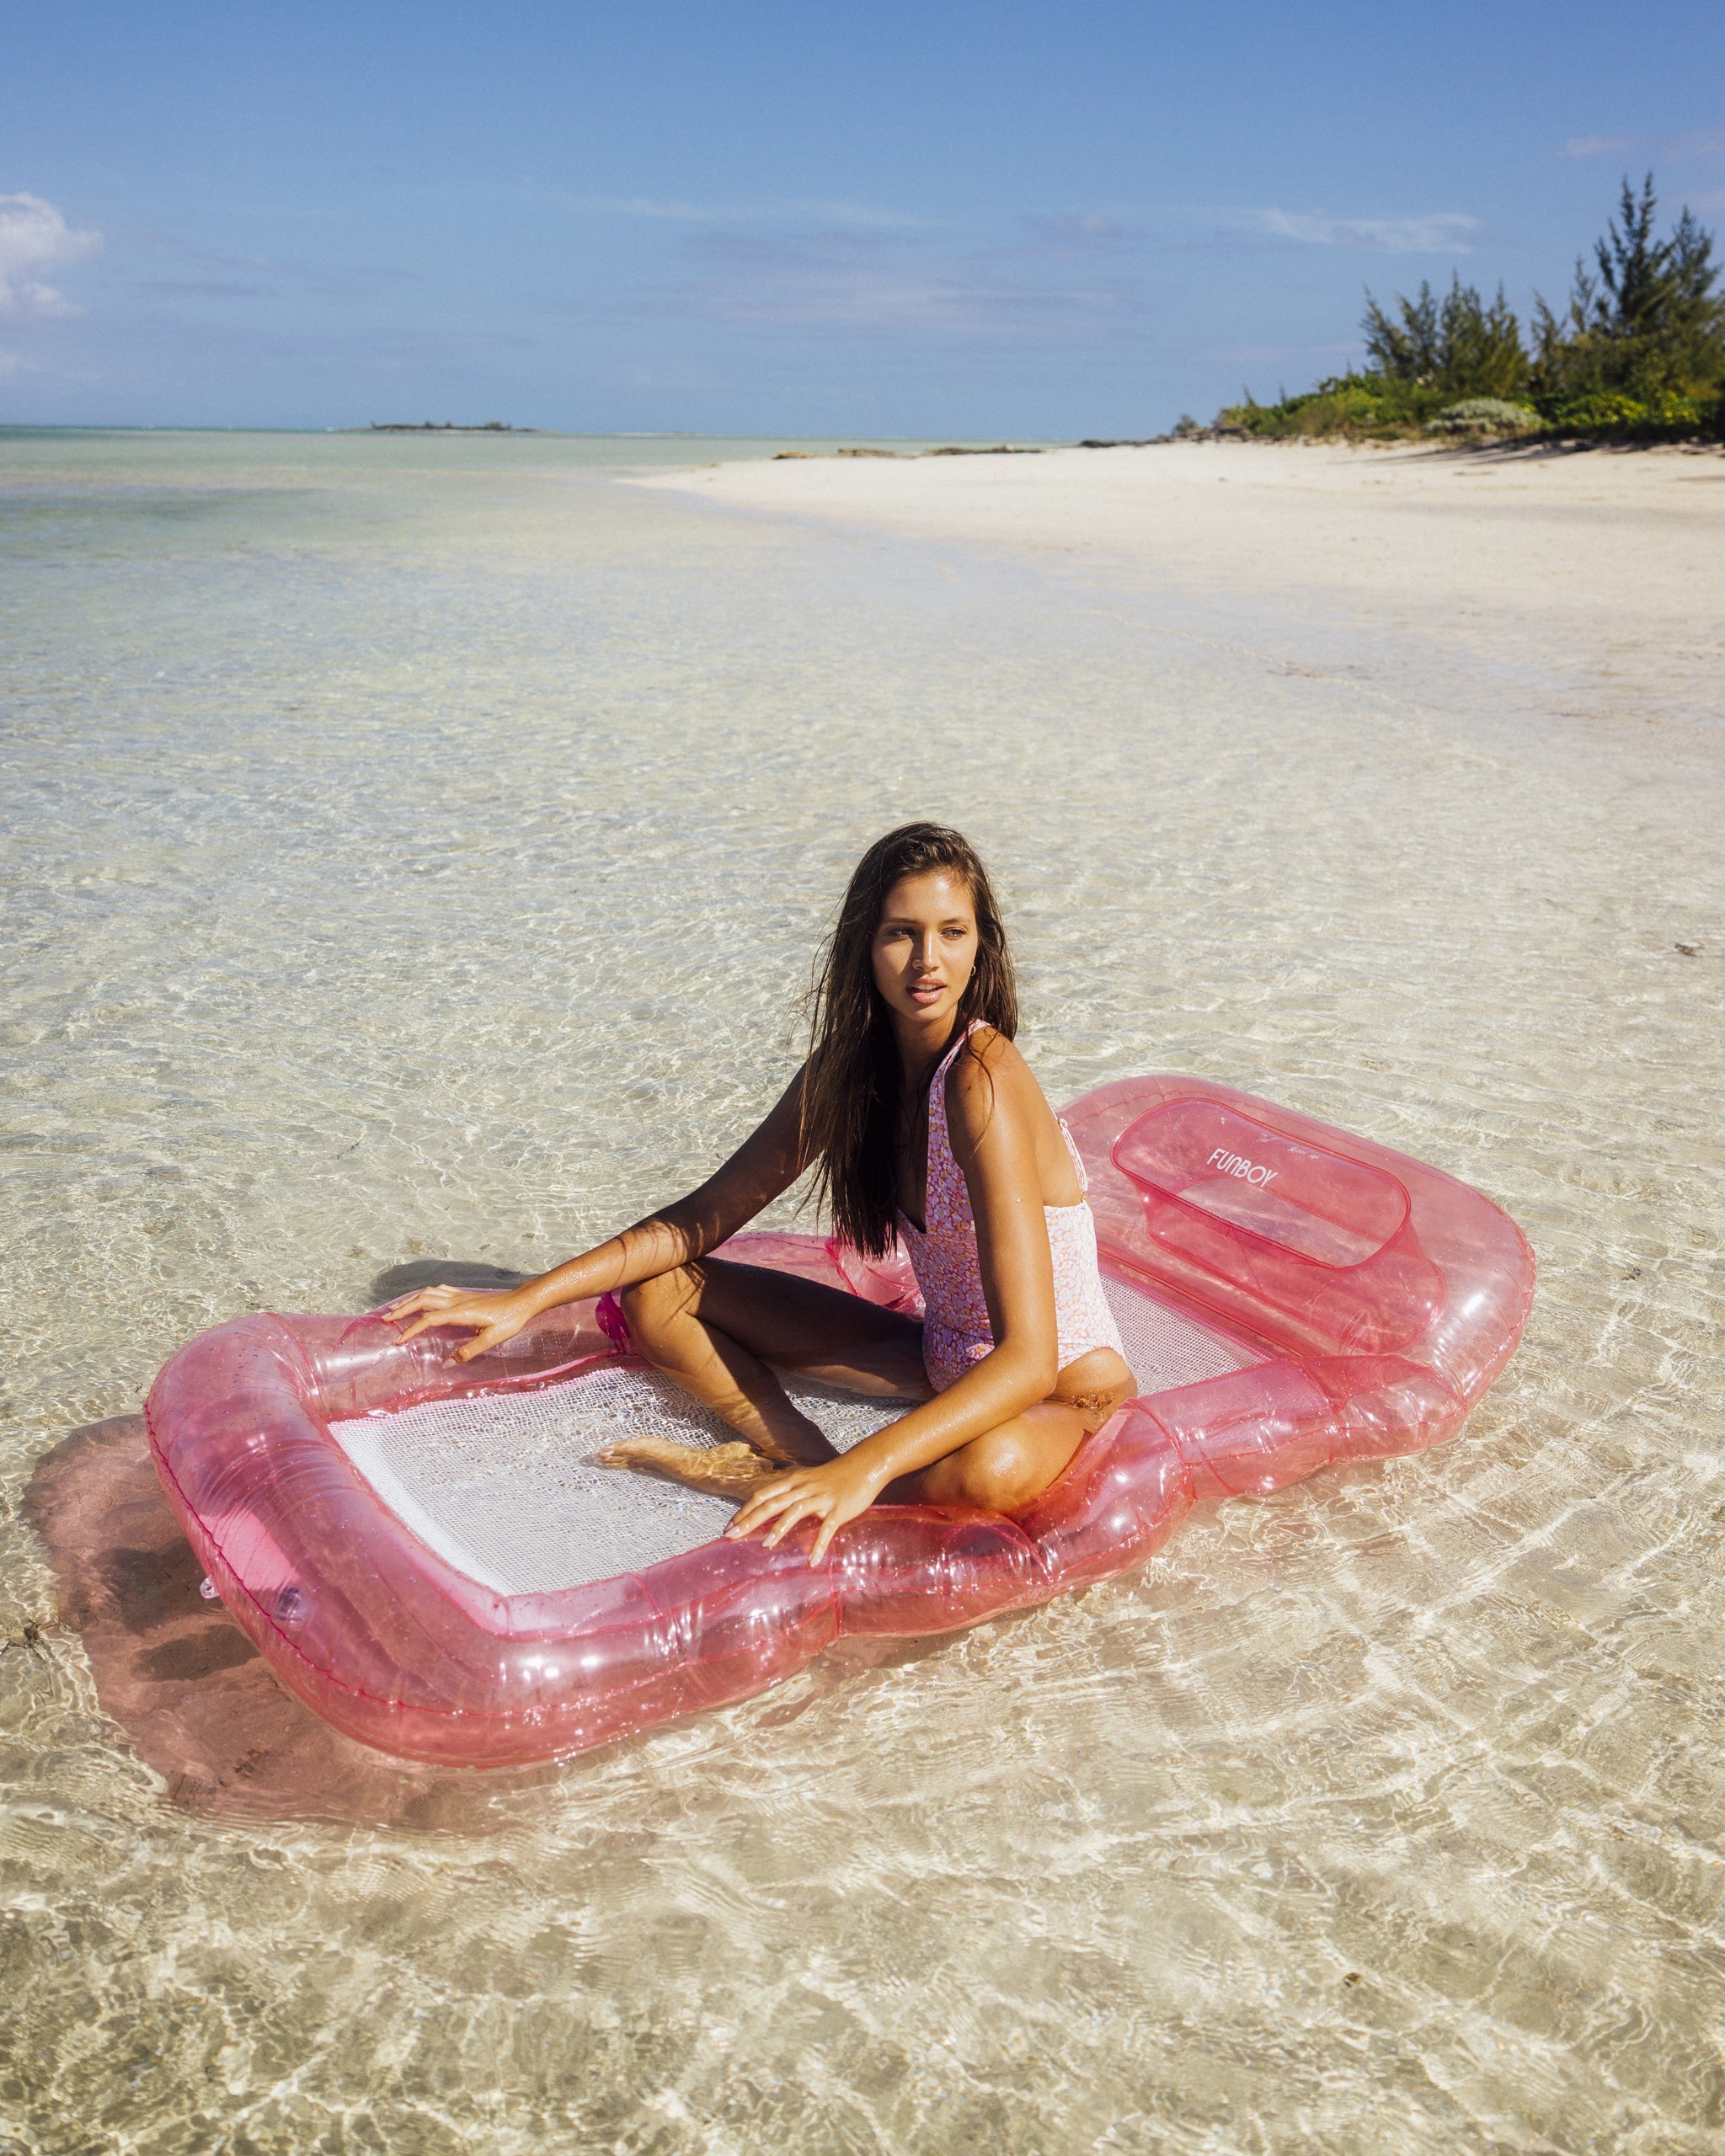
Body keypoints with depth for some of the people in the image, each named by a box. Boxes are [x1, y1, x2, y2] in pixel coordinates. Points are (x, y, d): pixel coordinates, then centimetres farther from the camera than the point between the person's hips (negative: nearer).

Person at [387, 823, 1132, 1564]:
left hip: (1062, 1391, -6)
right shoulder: (849, 1063, -6)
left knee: (993, 1471, -43)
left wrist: (865, 1469, -47)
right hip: (943, 1360, 6)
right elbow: (703, 1217, 1)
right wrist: (528, 1298, -7)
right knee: (654, 1290, 0)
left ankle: (757, 1478, -17)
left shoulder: (981, 1080, -28)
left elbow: (1028, 1360, -35)